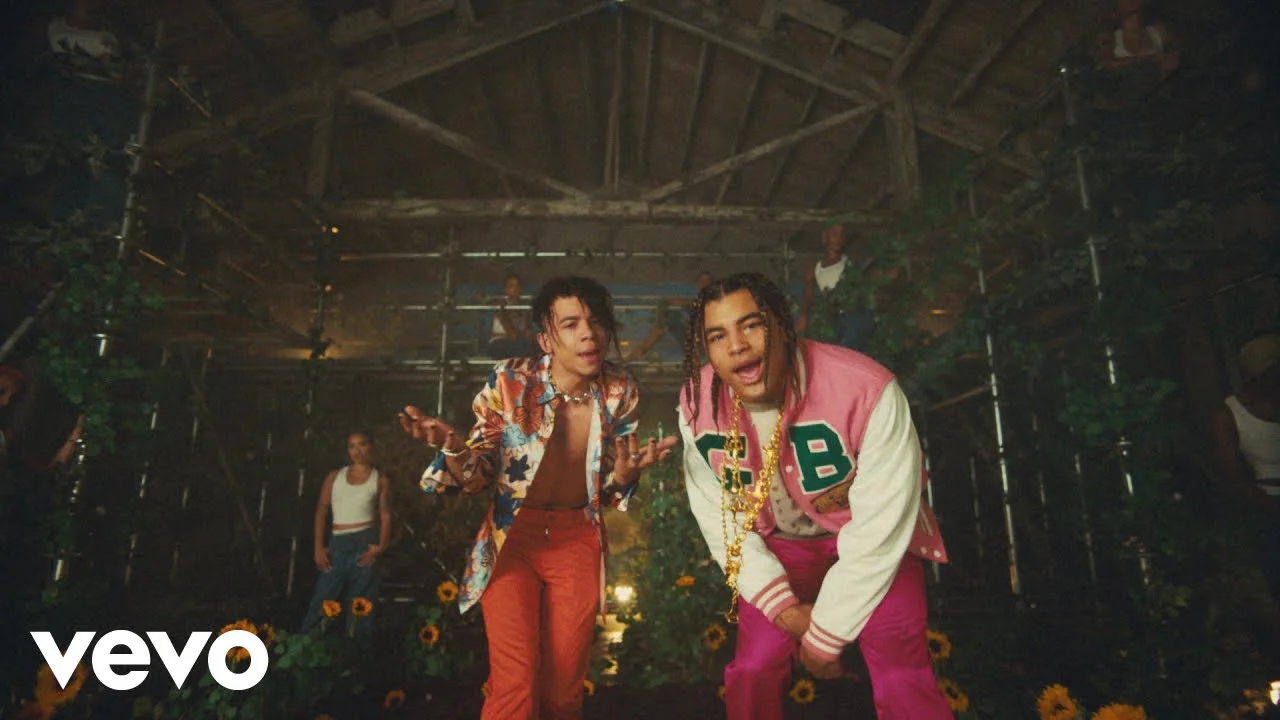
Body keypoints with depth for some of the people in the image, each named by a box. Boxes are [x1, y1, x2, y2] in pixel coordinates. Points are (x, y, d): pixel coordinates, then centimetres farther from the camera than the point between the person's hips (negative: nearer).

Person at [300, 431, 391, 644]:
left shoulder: (380, 480, 4)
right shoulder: (335, 476, 10)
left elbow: (385, 516, -1)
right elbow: (321, 511, 7)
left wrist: (380, 547, -15)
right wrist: (318, 547, -2)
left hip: (365, 542, -2)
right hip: (337, 543, 2)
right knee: (322, 601, 1)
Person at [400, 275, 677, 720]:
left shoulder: (620, 392, -10)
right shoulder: (510, 381, -17)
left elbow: (610, 490, -1)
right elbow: (478, 476, -9)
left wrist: (628, 469, -24)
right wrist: (454, 449, -31)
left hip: (578, 542, 2)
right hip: (512, 537, -2)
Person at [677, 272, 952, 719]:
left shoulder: (867, 389, -33)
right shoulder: (697, 403, -20)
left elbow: (880, 529, -25)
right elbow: (717, 516, -10)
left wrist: (826, 634, -17)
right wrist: (784, 608, -13)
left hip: (872, 543, -2)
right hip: (778, 544, 3)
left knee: (902, 683, -10)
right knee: (751, 670, 3)